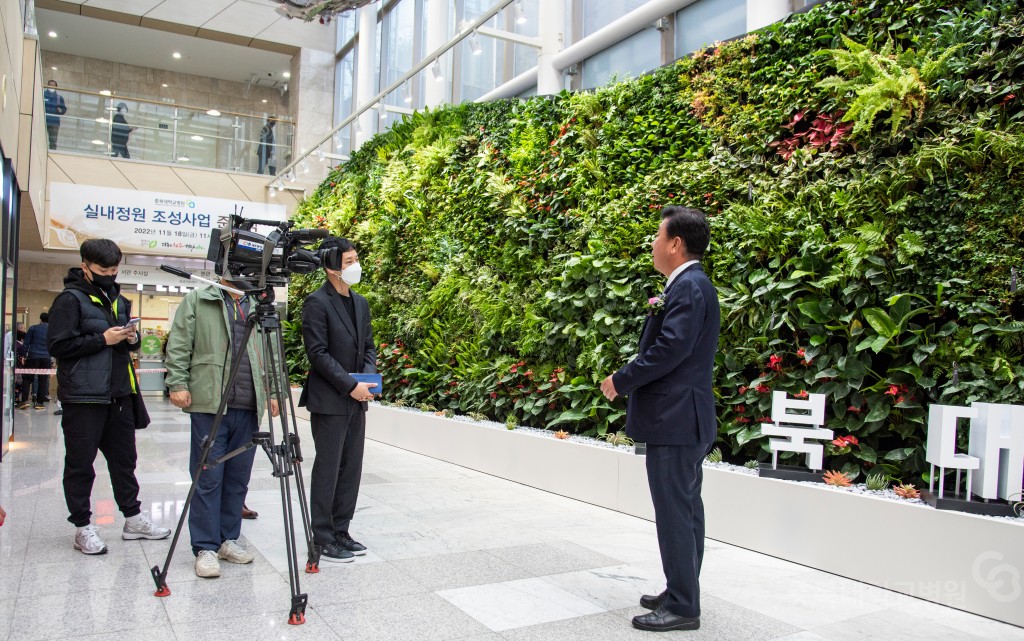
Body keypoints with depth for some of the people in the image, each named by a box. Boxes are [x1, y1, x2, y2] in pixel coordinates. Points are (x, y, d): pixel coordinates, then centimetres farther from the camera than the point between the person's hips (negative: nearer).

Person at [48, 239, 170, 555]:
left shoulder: (117, 298, 16)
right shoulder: (70, 299, -7)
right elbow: (57, 345, -13)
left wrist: (132, 338, 3)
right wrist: (103, 340, -17)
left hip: (120, 394, 7)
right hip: (83, 397, -7)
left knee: (124, 458, 14)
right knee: (80, 464, 3)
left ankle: (133, 518, 24)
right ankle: (83, 528, 14)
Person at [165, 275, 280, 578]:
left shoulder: (257, 307, 17)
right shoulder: (197, 300, 5)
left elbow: (270, 354, 19)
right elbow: (178, 345, 0)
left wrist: (272, 391, 12)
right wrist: (178, 383, -9)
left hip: (249, 408, 4)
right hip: (209, 405, -4)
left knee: (238, 479, 10)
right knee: (208, 478, -1)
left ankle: (228, 539, 23)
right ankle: (205, 548, 8)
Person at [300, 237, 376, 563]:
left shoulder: (360, 303, 13)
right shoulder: (316, 303, -10)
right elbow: (318, 353, -15)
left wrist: (369, 376, -1)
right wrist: (351, 385, -16)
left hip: (356, 400, 8)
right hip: (329, 401, -7)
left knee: (351, 468, 11)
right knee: (327, 470, -1)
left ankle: (340, 532, 22)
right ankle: (322, 540, 10)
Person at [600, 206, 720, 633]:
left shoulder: (690, 287, -16)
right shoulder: (687, 286, 17)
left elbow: (670, 349, -23)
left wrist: (620, 381, -15)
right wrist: (657, 313, 4)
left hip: (675, 420, -11)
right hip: (683, 420, 11)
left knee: (675, 513, -3)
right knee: (684, 509, 17)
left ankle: (682, 607, 7)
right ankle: (681, 593, 28)